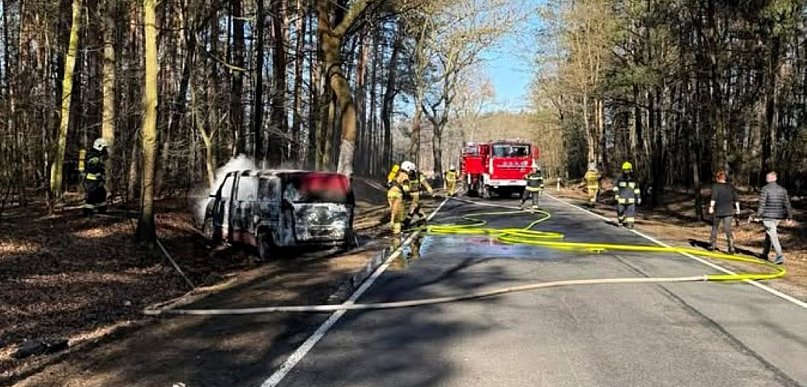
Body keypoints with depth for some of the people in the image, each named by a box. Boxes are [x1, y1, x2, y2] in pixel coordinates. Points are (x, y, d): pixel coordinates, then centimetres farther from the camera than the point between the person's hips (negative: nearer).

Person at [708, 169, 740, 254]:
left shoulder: (715, 186, -5)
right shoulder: (730, 186, 6)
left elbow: (714, 197, -18)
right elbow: (736, 198, 6)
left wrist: (711, 207, -21)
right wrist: (737, 208, 13)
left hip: (718, 211, -2)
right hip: (729, 211, 2)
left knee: (714, 228, 16)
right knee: (727, 229, 1)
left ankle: (712, 245, 23)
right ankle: (731, 247, -17)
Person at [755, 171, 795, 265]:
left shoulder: (765, 189, -10)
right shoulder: (782, 189, 6)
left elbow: (762, 204, -14)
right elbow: (787, 204, 7)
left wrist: (758, 216, -9)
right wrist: (790, 217, 12)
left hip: (767, 216, -6)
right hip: (778, 216, 6)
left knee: (773, 236, -5)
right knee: (768, 234, 20)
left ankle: (780, 256, -15)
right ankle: (765, 254, 29)